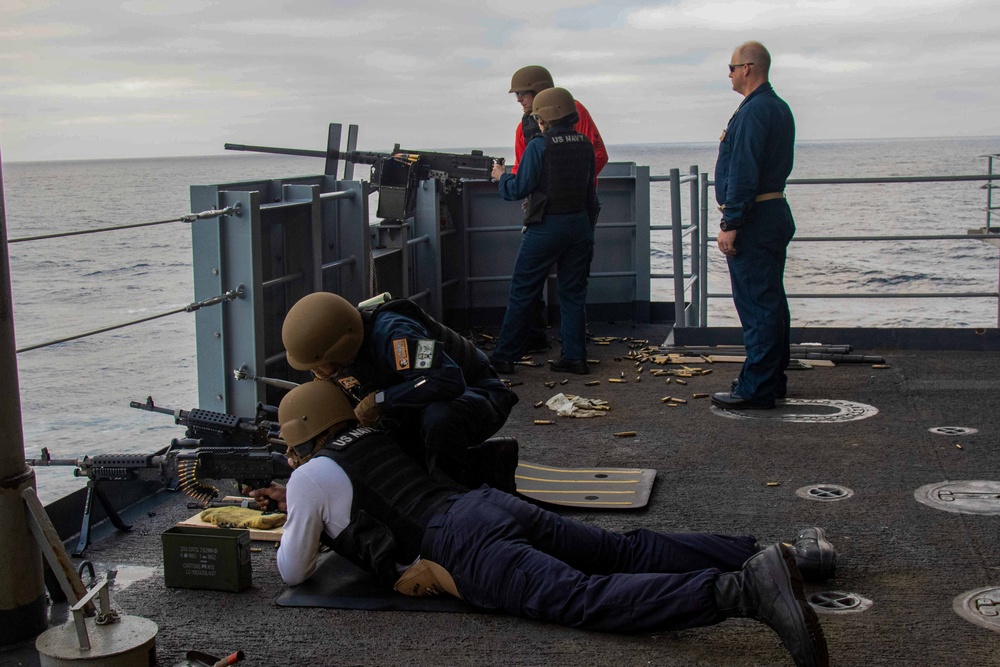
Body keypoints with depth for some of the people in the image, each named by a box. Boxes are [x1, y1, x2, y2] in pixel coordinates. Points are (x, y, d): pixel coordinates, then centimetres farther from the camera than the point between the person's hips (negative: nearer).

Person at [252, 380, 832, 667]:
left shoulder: (311, 476, 9)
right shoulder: (370, 440, 32)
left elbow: (294, 571, 19)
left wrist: (292, 530, 38)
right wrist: (297, 502, 54)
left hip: (468, 550, -8)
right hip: (497, 505, 8)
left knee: (589, 598, -23)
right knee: (630, 553, 7)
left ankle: (745, 591, -43)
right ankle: (770, 556, -6)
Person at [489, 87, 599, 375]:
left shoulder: (539, 146, -13)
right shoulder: (585, 145, 5)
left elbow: (519, 189, -11)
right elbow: (590, 192, 11)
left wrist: (501, 177, 9)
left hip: (546, 227, -5)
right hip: (579, 224, 5)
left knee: (522, 292, 3)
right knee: (573, 292, 11)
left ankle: (504, 357, 8)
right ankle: (575, 357, 11)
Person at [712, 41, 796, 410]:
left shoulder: (753, 111, -16)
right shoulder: (779, 108, 16)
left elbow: (743, 173, -22)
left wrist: (730, 223, -20)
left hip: (753, 219, -10)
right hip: (776, 212, 11)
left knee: (756, 305, -7)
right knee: (771, 301, 15)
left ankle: (756, 388, -4)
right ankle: (773, 379, 23)